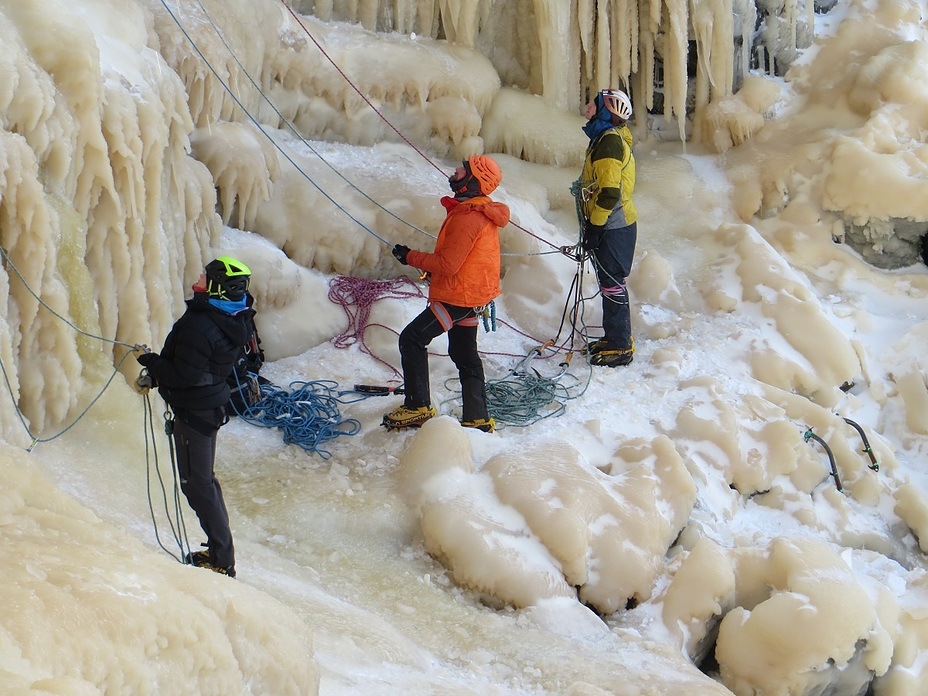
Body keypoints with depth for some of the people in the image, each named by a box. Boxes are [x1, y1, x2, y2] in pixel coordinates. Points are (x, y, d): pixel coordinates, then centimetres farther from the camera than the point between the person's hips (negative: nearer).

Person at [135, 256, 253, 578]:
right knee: (203, 479, 20)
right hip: (210, 406, 10)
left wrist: (149, 361, -14)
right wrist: (157, 374, 14)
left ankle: (221, 560, 3)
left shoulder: (200, 326, -27)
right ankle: (219, 552, 29)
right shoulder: (230, 323, 5)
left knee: (197, 484, -1)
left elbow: (184, 376, -27)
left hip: (194, 412, -10)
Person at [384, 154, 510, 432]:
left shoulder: (467, 218, -24)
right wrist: (433, 269, 15)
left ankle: (418, 407, -4)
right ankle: (477, 418, 21)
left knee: (412, 339, -6)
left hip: (459, 296, -10)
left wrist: (411, 257, -15)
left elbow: (447, 264, -25)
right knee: (464, 353, 17)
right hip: (474, 293, 10)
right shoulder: (482, 211, 9)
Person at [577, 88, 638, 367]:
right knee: (610, 283, 18)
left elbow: (610, 192, -25)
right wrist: (593, 225, 24)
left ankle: (620, 347, 2)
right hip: (614, 225, 10)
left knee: (612, 284, -4)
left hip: (612, 228, -10)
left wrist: (593, 227, -20)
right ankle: (616, 337, 28)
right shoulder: (606, 137, 14)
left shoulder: (610, 140, -19)